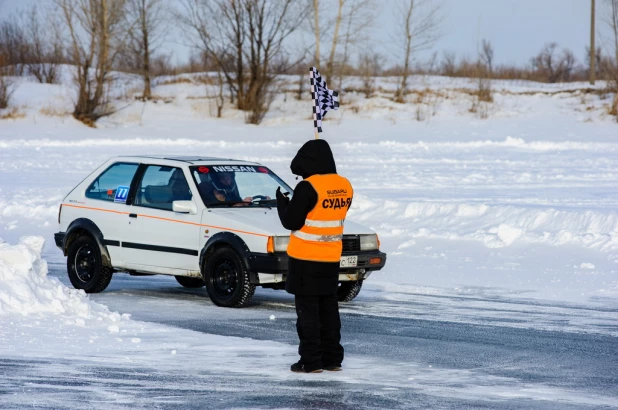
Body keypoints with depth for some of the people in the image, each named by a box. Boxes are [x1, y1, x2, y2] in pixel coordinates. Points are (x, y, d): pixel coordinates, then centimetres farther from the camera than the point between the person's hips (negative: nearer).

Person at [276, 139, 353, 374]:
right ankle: (332, 359, 16)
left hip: (305, 259, -7)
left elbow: (291, 222, -14)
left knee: (307, 310, -1)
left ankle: (311, 361, -2)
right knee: (328, 308, 14)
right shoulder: (344, 187, 4)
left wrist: (281, 202, 4)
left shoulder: (308, 188, -18)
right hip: (331, 259, 7)